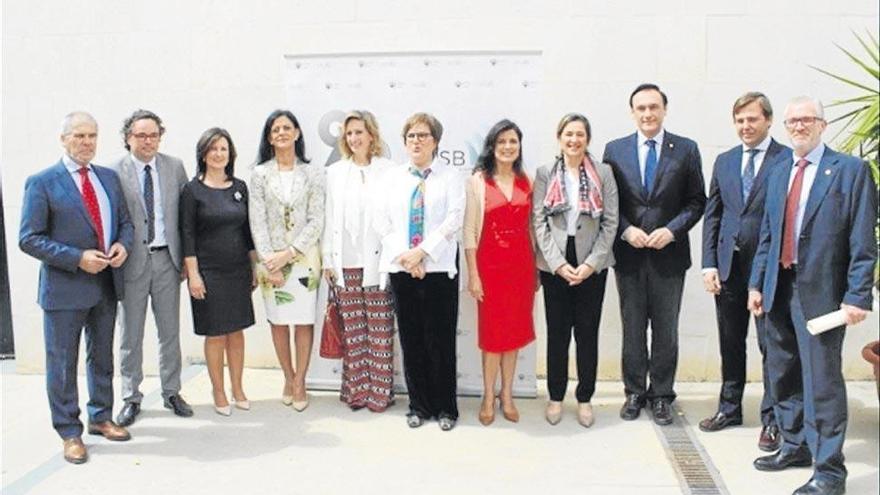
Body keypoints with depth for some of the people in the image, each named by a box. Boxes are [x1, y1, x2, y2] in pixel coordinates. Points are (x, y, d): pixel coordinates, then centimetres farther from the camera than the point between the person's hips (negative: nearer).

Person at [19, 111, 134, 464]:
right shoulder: (42, 182, -8)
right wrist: (78, 258, -20)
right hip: (64, 287, -5)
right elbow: (29, 239, -11)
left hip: (106, 283, 5)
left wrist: (123, 245, -8)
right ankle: (69, 433, 17)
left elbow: (124, 221, 15)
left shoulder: (109, 177, 8)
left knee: (102, 357, 17)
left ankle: (101, 418, 33)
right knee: (62, 362, 5)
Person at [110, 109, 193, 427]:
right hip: (132, 261, -2)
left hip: (166, 258, 3)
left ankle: (171, 392, 26)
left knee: (170, 331, 12)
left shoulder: (175, 167, 4)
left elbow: (186, 212, 7)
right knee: (130, 335, 8)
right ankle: (131, 398, 22)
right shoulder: (114, 172, -6)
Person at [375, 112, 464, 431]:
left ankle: (445, 408, 12)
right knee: (410, 339, 7)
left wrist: (422, 251, -14)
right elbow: (382, 221, 6)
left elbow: (454, 219, -6)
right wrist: (403, 256, -7)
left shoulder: (450, 176, 5)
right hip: (400, 268, 3)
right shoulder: (393, 177, 13)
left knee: (441, 339, 0)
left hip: (439, 267, -3)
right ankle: (418, 406, 19)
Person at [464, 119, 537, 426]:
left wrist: (535, 269, 7)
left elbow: (531, 227, 11)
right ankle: (488, 398, 18)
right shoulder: (478, 181, -4)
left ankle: (507, 395, 23)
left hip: (521, 263, 3)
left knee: (515, 330, 10)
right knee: (492, 331, 4)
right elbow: (469, 232, -6)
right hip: (490, 263, -3)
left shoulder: (527, 182, 7)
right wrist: (473, 274, -9)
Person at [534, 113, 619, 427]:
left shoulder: (603, 173, 3)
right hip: (554, 264, 0)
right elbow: (539, 222, -1)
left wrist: (591, 263, -10)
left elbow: (610, 222, -1)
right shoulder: (545, 174, 4)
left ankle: (585, 398, 18)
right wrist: (558, 263, -10)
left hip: (591, 265, 0)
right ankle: (556, 397, 19)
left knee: (588, 332, 5)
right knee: (557, 332, 6)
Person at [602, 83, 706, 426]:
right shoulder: (614, 150, 4)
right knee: (632, 328, 10)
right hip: (629, 254, 1)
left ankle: (661, 395, 20)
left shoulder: (686, 150, 1)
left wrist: (672, 230, -12)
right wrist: (626, 230, -10)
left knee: (666, 329, 8)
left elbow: (696, 201, 2)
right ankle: (635, 392, 22)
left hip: (669, 253, -1)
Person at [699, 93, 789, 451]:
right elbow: (712, 215, 11)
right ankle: (730, 408, 28)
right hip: (729, 267, 5)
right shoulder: (724, 161, 11)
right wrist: (709, 264, 3)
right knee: (730, 344, 14)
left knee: (772, 346, 3)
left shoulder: (789, 160, -4)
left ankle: (772, 420, 15)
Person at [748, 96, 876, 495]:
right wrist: (757, 283, 11)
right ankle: (795, 445, 32)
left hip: (820, 290, -6)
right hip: (779, 287, 6)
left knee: (821, 379, -5)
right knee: (783, 375, 15)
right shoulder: (778, 174, 15)